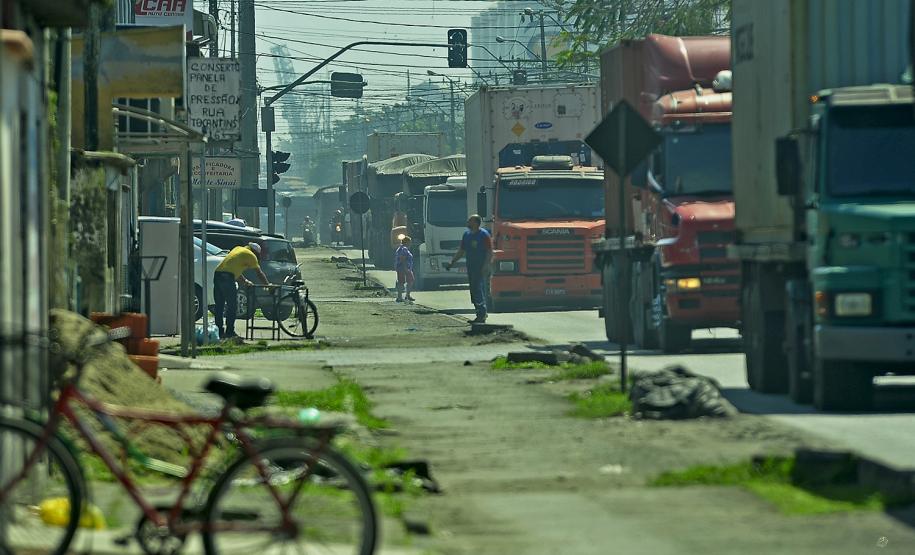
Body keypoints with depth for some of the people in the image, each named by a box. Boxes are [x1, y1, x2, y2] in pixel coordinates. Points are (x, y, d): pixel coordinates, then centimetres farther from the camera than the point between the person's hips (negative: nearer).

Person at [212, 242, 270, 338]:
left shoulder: (238, 249, 27)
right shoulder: (250, 255, 5)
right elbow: (260, 273, 11)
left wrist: (245, 281, 38)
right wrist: (268, 284, 24)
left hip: (217, 274, 8)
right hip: (227, 277, -8)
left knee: (219, 306, 12)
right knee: (232, 306, 0)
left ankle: (219, 331, 13)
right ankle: (230, 332, -2)